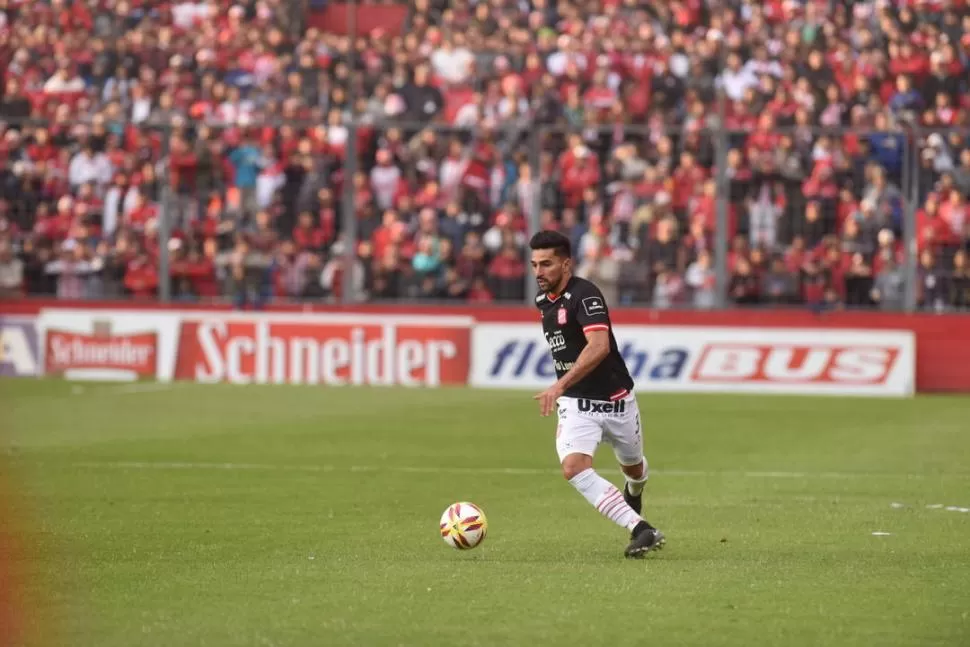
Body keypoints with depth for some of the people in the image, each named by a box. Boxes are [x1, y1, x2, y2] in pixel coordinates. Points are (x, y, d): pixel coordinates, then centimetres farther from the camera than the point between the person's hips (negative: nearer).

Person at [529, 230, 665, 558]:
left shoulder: (584, 294, -20)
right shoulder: (543, 301, 3)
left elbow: (599, 346, -35)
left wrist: (560, 386, -43)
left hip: (615, 399, -5)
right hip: (576, 404, 5)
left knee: (633, 468, 18)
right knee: (573, 467, -23)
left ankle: (633, 492, 58)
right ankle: (642, 530, -26)